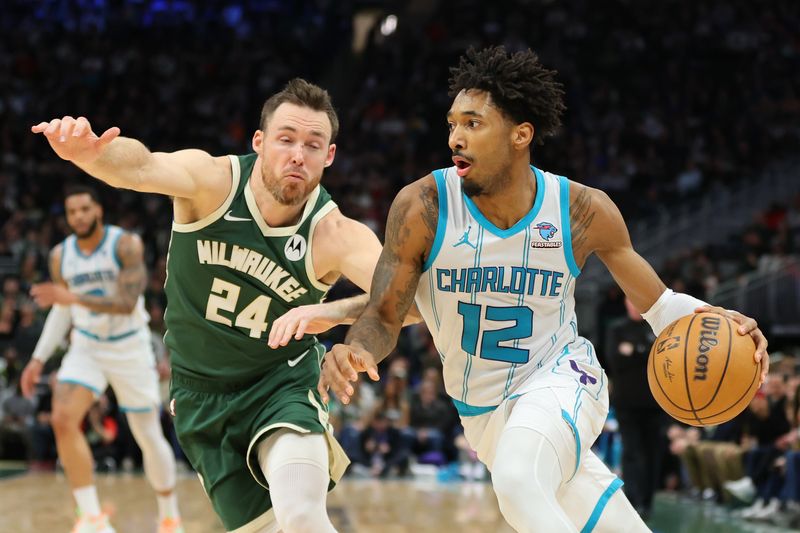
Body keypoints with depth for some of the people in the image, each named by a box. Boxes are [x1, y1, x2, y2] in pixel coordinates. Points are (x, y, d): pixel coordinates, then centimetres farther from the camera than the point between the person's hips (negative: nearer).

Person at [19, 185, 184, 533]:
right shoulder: (60, 256, -2)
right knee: (63, 420, -22)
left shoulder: (126, 245, -16)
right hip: (86, 347, 3)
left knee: (148, 436, 6)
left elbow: (127, 303, -26)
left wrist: (74, 297, -37)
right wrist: (39, 359, 6)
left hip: (130, 347, -3)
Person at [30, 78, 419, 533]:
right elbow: (142, 167, -40)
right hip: (201, 395, 2)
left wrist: (334, 312, -52)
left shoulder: (336, 235, -20)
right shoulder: (213, 181, -19)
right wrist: (88, 152, -62)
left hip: (282, 387, -2)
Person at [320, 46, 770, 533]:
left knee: (518, 482, -35)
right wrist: (355, 351, -35)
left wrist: (708, 319, -22)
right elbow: (385, 315, -11)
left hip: (560, 381, -2)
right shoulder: (422, 207, -16)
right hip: (484, 414, 2)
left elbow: (655, 300, -1)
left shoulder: (583, 211, -14)